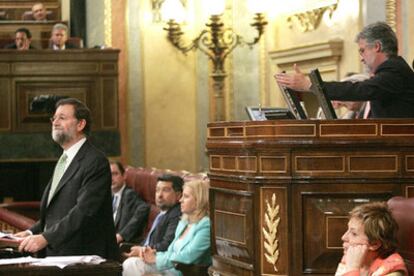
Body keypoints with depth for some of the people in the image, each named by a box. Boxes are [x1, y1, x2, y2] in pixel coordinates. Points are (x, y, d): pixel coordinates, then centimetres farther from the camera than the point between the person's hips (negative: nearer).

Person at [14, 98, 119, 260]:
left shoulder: (96, 162, -11)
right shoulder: (64, 161, 19)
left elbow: (84, 211, -21)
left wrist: (45, 238, -26)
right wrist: (32, 232, 7)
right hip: (56, 254, 8)